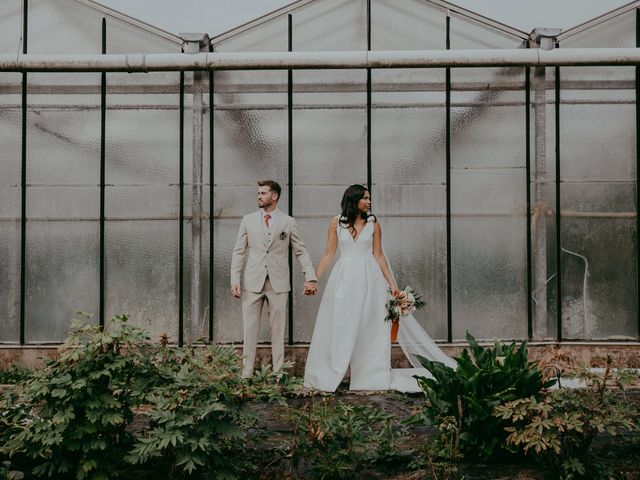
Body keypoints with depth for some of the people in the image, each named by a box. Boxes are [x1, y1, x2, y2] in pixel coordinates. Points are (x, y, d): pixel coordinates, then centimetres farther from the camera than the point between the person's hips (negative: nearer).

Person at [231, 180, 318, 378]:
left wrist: (310, 278, -8)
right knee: (249, 329, 0)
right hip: (252, 282, 1)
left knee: (278, 329, 5)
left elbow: (301, 252, 4)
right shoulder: (248, 220, 8)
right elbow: (239, 252, 7)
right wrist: (235, 280, -2)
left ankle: (278, 373, 10)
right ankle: (247, 373, 4)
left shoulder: (288, 222, 4)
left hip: (278, 283, -1)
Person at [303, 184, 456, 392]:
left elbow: (378, 255, 5)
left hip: (369, 278, 0)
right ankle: (331, 376, 9)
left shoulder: (373, 223, 4)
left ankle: (372, 375, 10)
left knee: (370, 327, 3)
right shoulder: (336, 223, 2)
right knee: (339, 328, 2)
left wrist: (391, 282, 0)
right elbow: (329, 254, 4)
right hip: (343, 278, 0)